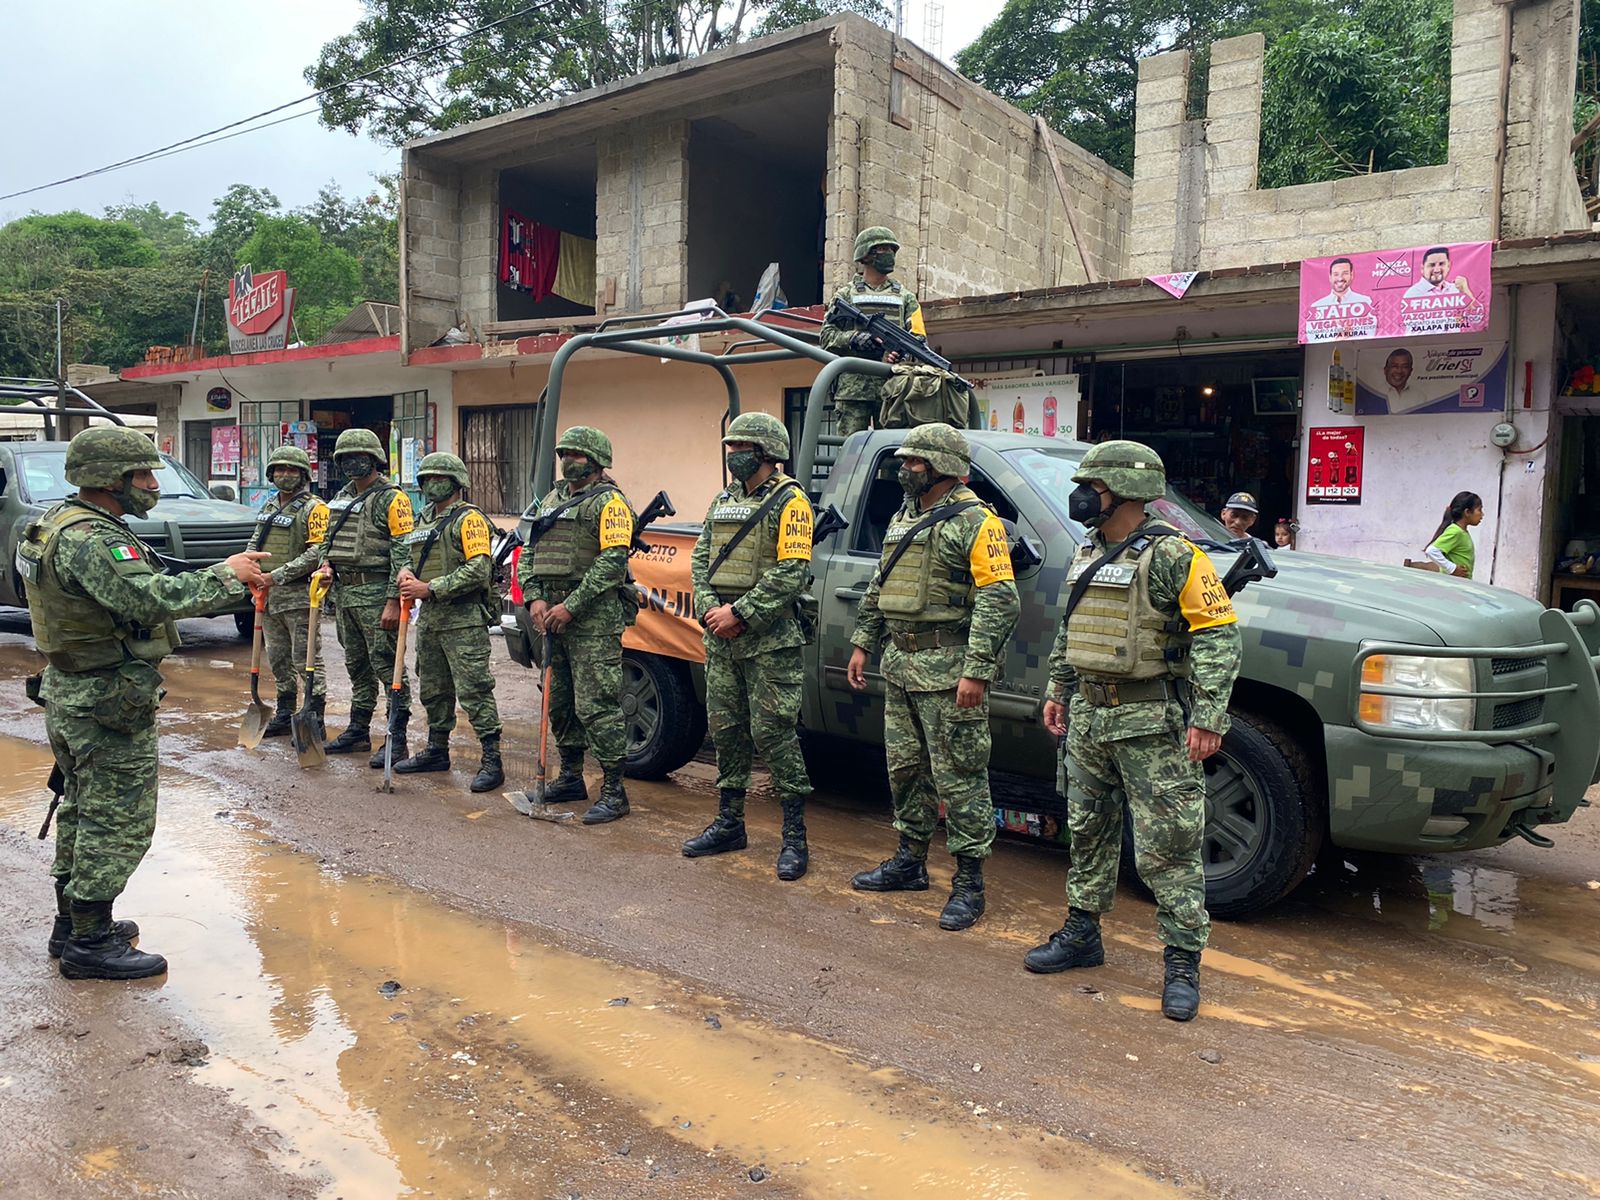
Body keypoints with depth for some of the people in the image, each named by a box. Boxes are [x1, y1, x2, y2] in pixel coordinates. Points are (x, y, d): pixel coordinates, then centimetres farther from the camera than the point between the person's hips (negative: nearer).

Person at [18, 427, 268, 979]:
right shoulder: (90, 539, -23)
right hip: (109, 704, -11)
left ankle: (72, 923, 33)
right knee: (119, 821, -1)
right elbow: (151, 598, -35)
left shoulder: (59, 522, 11)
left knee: (83, 810, 20)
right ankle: (90, 944, 9)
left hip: (69, 691, 11)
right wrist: (225, 575, -26)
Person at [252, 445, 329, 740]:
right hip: (269, 595, 8)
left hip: (299, 595, -8)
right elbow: (255, 542, 24)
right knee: (278, 659, 15)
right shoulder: (268, 506, 16)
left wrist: (280, 574, -21)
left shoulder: (313, 508, -9)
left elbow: (317, 552, -18)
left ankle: (315, 720, 0)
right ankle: (284, 715, 27)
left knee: (306, 659, -5)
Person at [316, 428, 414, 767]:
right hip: (344, 593, 9)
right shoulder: (342, 498, 16)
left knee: (387, 666, -7)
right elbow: (329, 538, 27)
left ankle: (397, 739, -3)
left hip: (375, 594, -8)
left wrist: (393, 601, -21)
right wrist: (327, 564, 3)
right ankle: (358, 730, 27)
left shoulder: (391, 498, -9)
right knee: (357, 666, 16)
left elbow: (402, 552, -15)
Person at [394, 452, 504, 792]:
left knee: (474, 691, -10)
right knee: (433, 690, 17)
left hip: (464, 620, -9)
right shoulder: (425, 519, 18)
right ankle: (437, 751, 30)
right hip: (429, 619, 9)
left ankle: (491, 760, -6)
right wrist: (406, 571, 1)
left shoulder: (469, 518, -9)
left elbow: (479, 569, -19)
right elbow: (416, 557, 26)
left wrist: (431, 588, -20)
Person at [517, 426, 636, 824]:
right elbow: (529, 555, 16)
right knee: (559, 701, 15)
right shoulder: (551, 500, 18)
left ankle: (614, 792, -2)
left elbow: (612, 562, -17)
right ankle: (570, 779, 28)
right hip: (553, 614, 8)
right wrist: (534, 599, -1)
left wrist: (571, 607, -19)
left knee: (597, 706, -9)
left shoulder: (609, 502, -6)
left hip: (594, 617, -8)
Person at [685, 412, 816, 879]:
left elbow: (791, 573, -16)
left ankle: (794, 836, 4)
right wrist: (711, 610, -4)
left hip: (769, 640, -7)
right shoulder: (723, 500, 16)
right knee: (725, 729, 13)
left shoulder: (789, 502, -7)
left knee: (773, 733, -6)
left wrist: (740, 614, -17)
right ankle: (729, 824, 25)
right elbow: (701, 560, 14)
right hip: (720, 637, 7)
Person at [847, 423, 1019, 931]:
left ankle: (969, 883, 8)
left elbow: (999, 602, -18)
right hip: (901, 665, 9)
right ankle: (910, 862, 30)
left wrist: (977, 672, -24)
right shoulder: (903, 519, 16)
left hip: (949, 669, -9)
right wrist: (862, 644, 19)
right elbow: (878, 588, 24)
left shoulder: (975, 523, -11)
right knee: (905, 768, 16)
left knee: (959, 777, -2)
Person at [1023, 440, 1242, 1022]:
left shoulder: (1172, 556, -13)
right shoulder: (1088, 555, 12)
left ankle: (1183, 963, 11)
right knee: (1088, 832, 17)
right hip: (1089, 718, 8)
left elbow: (1218, 635, -16)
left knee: (1167, 849, -1)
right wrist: (1058, 690, 21)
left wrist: (1208, 716, -21)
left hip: (1153, 723, -8)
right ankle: (1082, 934, 31)